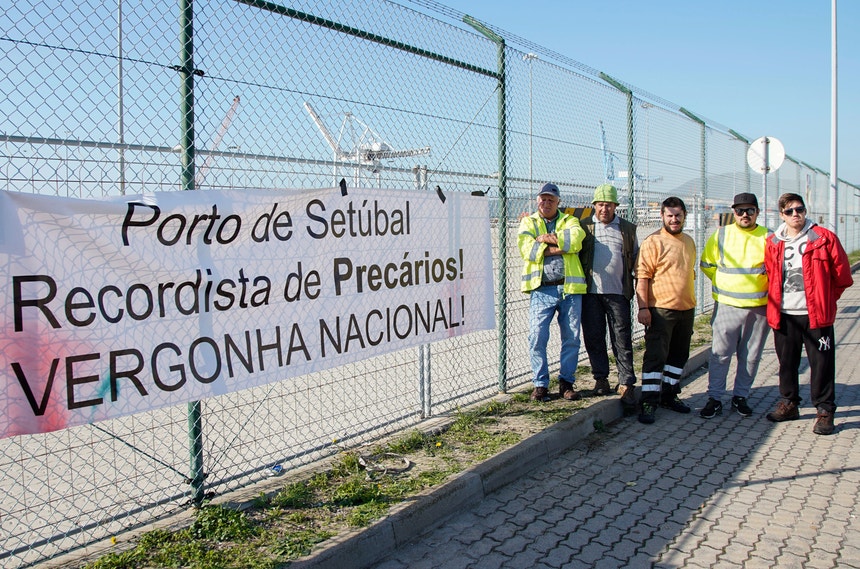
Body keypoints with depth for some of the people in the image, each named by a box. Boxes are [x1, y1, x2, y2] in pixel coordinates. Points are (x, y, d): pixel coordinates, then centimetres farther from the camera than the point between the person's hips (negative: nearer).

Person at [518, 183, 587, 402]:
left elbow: (576, 239, -10)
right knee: (537, 337, -7)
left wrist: (547, 238, -10)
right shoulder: (528, 222, 13)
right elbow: (526, 248, -8)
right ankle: (540, 384, 6)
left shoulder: (569, 221, 15)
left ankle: (566, 382, 19)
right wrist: (558, 248, -9)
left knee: (571, 338, 5)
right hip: (541, 289, -1)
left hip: (569, 288, 1)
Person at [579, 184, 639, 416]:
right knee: (594, 338, 5)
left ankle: (626, 385, 4)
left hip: (618, 293, 0)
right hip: (591, 292, 0)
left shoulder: (627, 229, 13)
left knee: (622, 340, -1)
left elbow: (635, 259, 18)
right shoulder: (583, 227, 9)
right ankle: (601, 379, 18)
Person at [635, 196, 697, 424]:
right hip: (661, 309, -7)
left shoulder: (689, 242, 14)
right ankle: (649, 401, -1)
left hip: (686, 309, 7)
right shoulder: (653, 242, -9)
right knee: (655, 356, -6)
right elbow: (642, 277, -14)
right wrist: (643, 307, -20)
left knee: (679, 355, 14)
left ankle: (669, 394, 28)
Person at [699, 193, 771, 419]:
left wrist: (767, 288, 1)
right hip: (727, 306, -1)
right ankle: (714, 398, 8)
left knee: (751, 356, 9)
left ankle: (740, 396, 23)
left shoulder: (768, 238, 2)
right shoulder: (721, 235, 2)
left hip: (759, 307, 1)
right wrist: (725, 284, 6)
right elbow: (706, 265, 10)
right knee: (720, 354, 0)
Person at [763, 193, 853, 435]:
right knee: (786, 362, 13)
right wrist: (773, 305, 11)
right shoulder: (773, 243, 5)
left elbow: (842, 274, 2)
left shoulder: (824, 238, -4)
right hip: (784, 315, 3)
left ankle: (825, 410, 12)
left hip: (816, 314, -3)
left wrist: (825, 300, 6)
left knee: (822, 363, 1)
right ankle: (789, 403, 27)